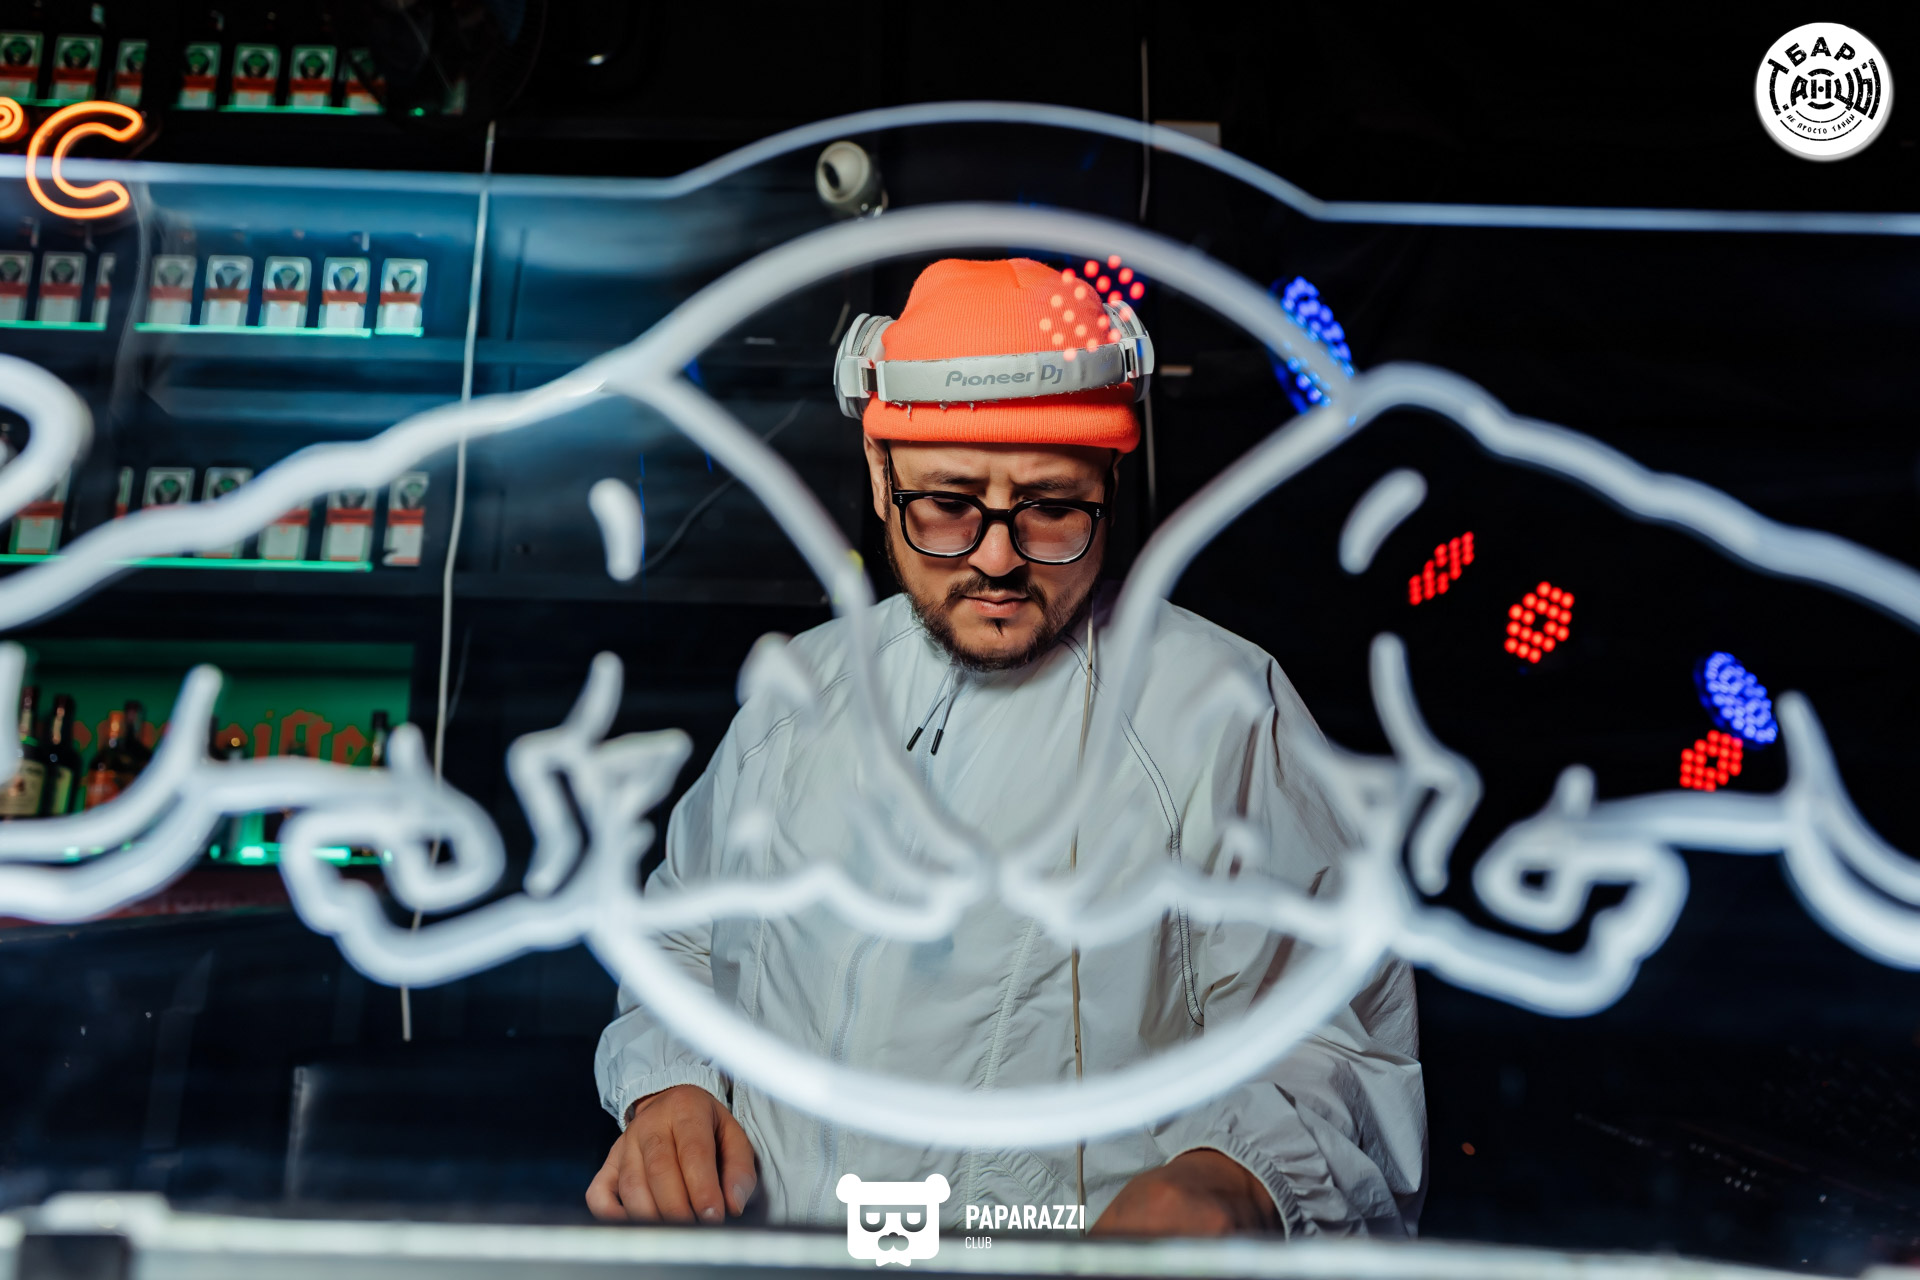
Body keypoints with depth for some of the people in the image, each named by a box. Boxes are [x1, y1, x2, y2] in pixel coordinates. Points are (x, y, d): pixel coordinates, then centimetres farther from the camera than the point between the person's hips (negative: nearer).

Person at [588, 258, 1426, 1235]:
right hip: (753, 1246, -3)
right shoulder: (799, 685, 12)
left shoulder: (1220, 708, -4)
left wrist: (1223, 1181, -28)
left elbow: (1330, 1040, -8)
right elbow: (680, 935, 22)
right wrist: (667, 1084, 1)